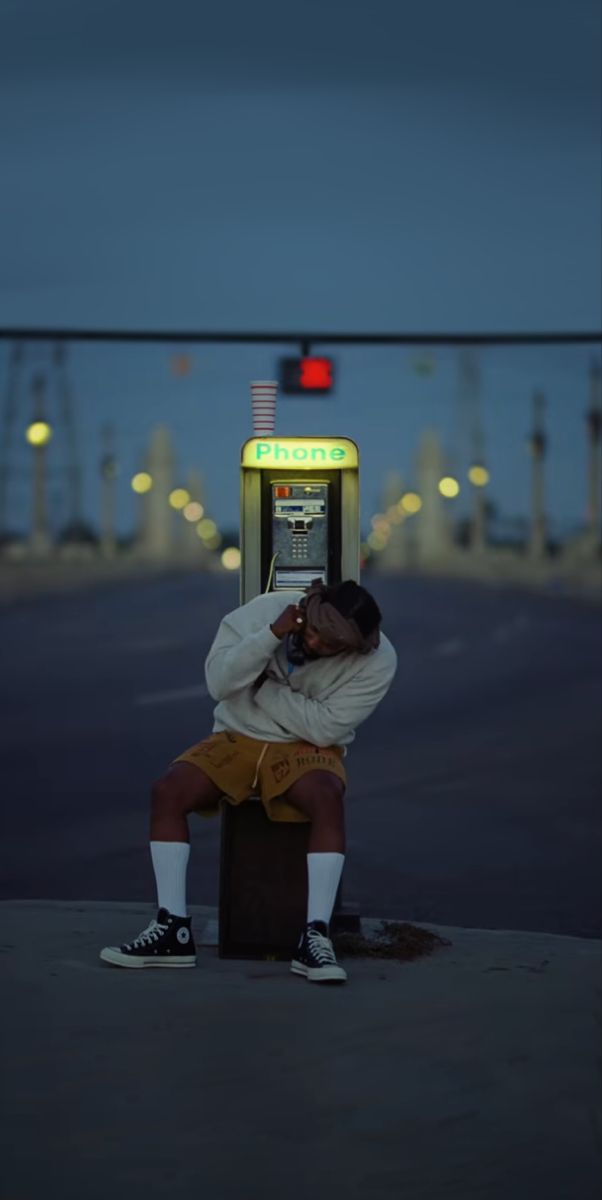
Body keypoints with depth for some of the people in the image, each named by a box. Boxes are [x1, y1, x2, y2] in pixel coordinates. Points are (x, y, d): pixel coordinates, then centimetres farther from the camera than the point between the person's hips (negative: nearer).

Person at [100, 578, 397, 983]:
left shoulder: (377, 662, -18)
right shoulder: (269, 609, -15)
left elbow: (324, 728, -20)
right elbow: (219, 683, -20)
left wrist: (262, 685, -17)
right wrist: (274, 634, -32)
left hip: (307, 748, -2)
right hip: (240, 737, 2)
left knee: (328, 799, -36)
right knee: (168, 791, -24)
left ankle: (316, 937, -35)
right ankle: (173, 929, -21)